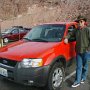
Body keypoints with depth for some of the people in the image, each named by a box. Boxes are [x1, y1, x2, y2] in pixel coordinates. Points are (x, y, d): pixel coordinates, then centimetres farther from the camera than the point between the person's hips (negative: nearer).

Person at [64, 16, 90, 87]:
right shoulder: (76, 30, 8)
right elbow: (70, 34, 19)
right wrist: (66, 38, 0)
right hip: (78, 51, 4)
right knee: (79, 67, 6)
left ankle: (83, 78, 32)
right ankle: (77, 81, 11)